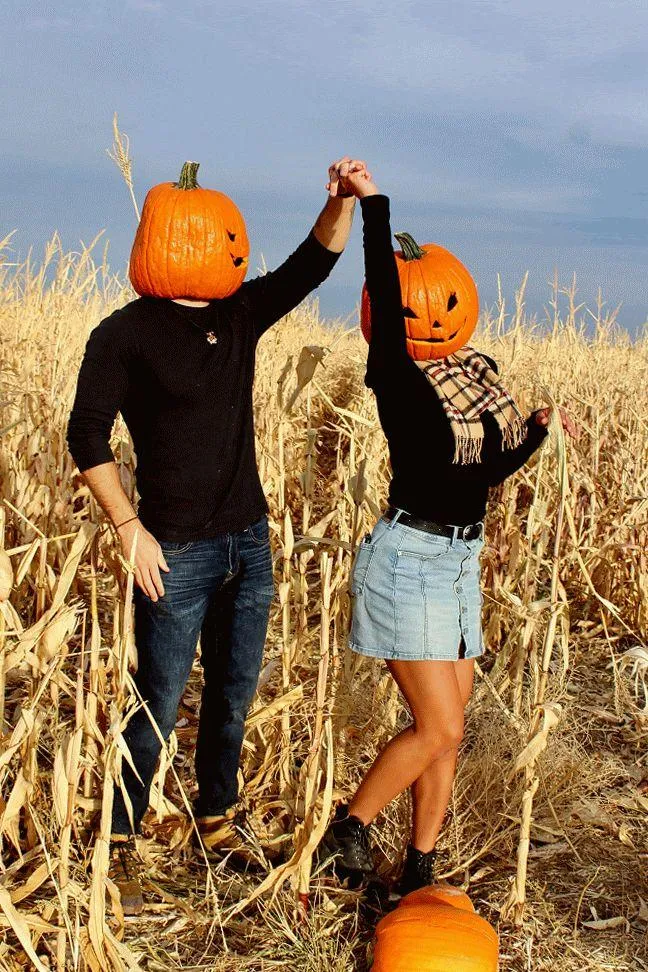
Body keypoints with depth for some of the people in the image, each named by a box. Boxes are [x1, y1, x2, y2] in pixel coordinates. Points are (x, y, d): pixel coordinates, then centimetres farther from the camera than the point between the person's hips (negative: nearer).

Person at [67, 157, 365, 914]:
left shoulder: (241, 313, 6)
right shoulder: (126, 333, -10)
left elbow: (312, 263, 2)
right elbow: (87, 436, -11)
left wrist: (343, 200, -15)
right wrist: (129, 529, -15)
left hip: (249, 541, 6)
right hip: (177, 552, -6)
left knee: (234, 693, 17)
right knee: (158, 706, 2)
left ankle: (216, 818, 37)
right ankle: (119, 846, 20)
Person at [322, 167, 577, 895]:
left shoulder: (481, 372, 9)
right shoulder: (397, 372, -9)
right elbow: (384, 300, -26)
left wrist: (539, 430, 13)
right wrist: (372, 204, -25)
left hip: (460, 561, 7)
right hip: (410, 558, -7)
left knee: (446, 730, 9)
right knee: (439, 729, -8)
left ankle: (420, 870, 22)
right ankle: (349, 826, 13)